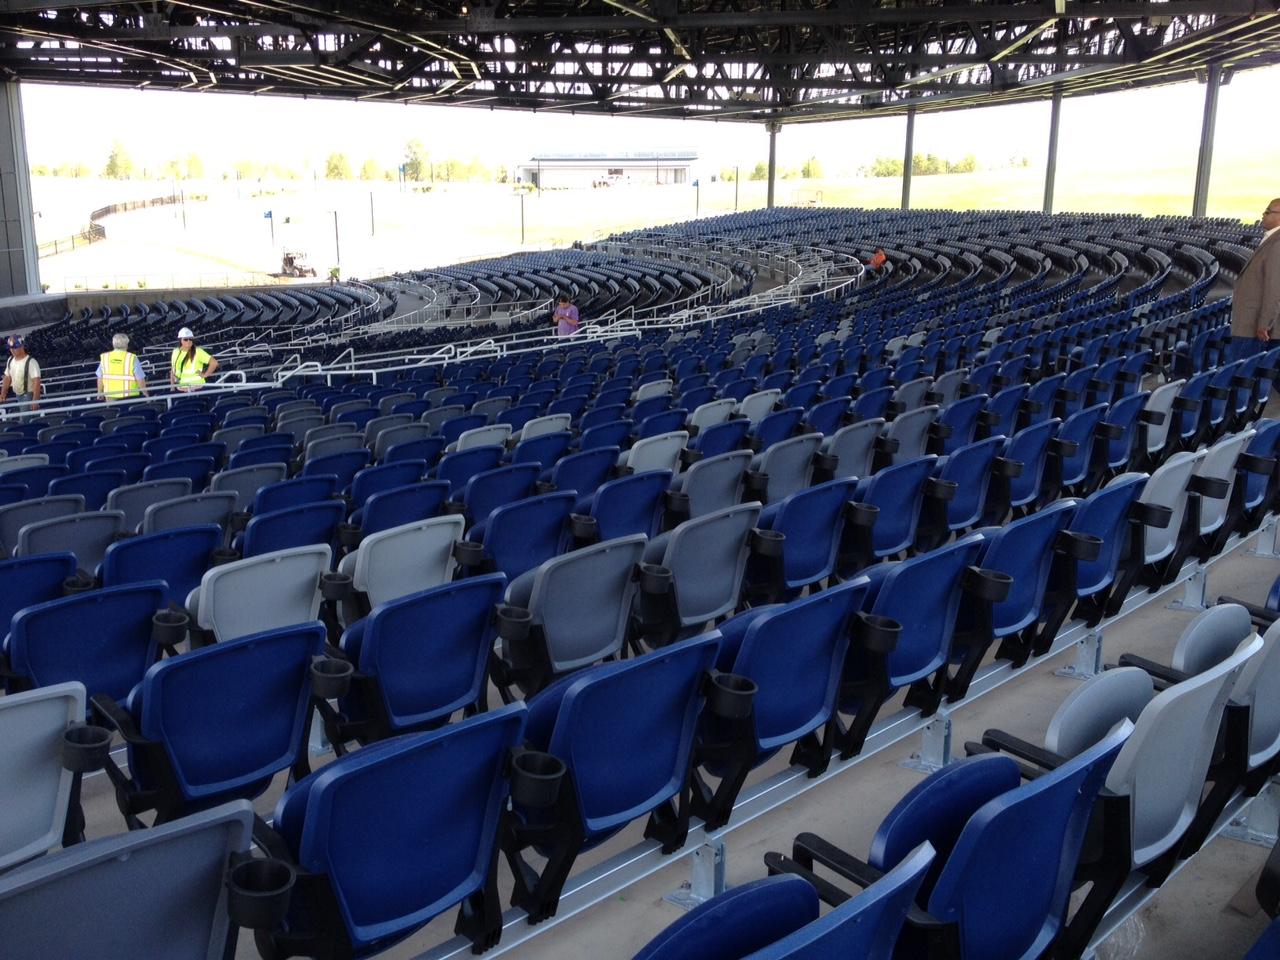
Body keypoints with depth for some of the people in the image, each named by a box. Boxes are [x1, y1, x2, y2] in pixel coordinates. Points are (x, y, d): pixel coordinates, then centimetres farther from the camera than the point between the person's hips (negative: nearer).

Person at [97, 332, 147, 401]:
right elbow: (140, 379, -11)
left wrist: (100, 393, 19)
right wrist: (146, 395, 1)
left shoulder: (105, 357, 0)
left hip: (110, 395, 3)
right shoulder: (132, 358, -10)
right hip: (129, 396, -3)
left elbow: (100, 378, 6)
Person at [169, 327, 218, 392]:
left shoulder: (198, 351, -9)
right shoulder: (176, 352, 8)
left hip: (195, 387, -5)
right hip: (181, 389, 5)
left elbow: (214, 363, -13)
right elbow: (172, 370, 19)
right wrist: (172, 386, 14)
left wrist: (205, 375, -9)